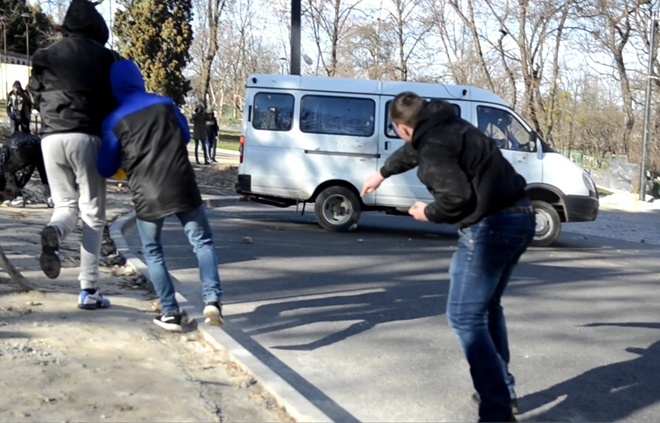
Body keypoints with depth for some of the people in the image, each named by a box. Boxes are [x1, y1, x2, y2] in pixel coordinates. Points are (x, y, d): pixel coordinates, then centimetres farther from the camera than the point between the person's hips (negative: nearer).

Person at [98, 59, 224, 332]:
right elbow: (185, 136, 23)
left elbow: (106, 169, 8)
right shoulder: (165, 104, 7)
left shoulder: (114, 121, 2)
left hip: (147, 196, -1)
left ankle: (170, 313, 11)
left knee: (152, 253, 15)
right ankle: (212, 299, -7)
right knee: (202, 242, 11)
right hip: (183, 188, 1)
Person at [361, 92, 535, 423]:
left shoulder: (433, 146, -12)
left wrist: (429, 213, -2)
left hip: (492, 227, -10)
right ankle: (503, 389, 32)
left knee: (464, 317, -4)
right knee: (488, 307, 23)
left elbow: (456, 196, -22)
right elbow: (411, 151, 37)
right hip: (520, 217, 10)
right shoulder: (449, 127, 19)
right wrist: (381, 174, 53)